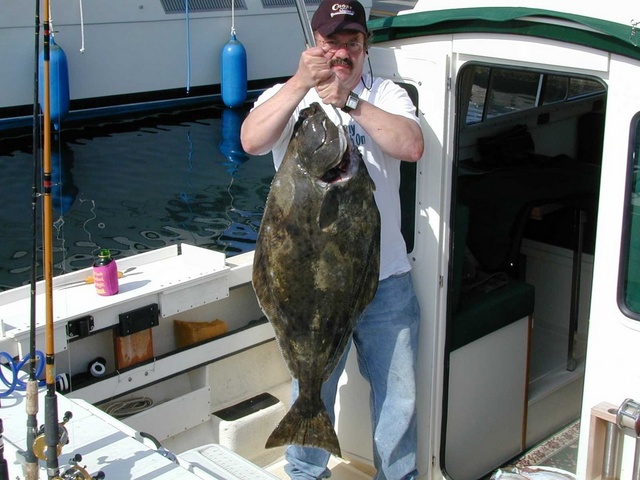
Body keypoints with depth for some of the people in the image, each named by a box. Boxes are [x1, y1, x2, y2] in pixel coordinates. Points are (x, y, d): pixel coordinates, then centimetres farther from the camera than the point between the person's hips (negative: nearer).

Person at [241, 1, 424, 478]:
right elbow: (252, 140, -21)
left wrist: (349, 101, -24)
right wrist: (301, 82, -32)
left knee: (398, 392, 14)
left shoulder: (386, 95, 5)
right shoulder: (286, 96, 1)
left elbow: (412, 146, -16)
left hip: (386, 276, 2)